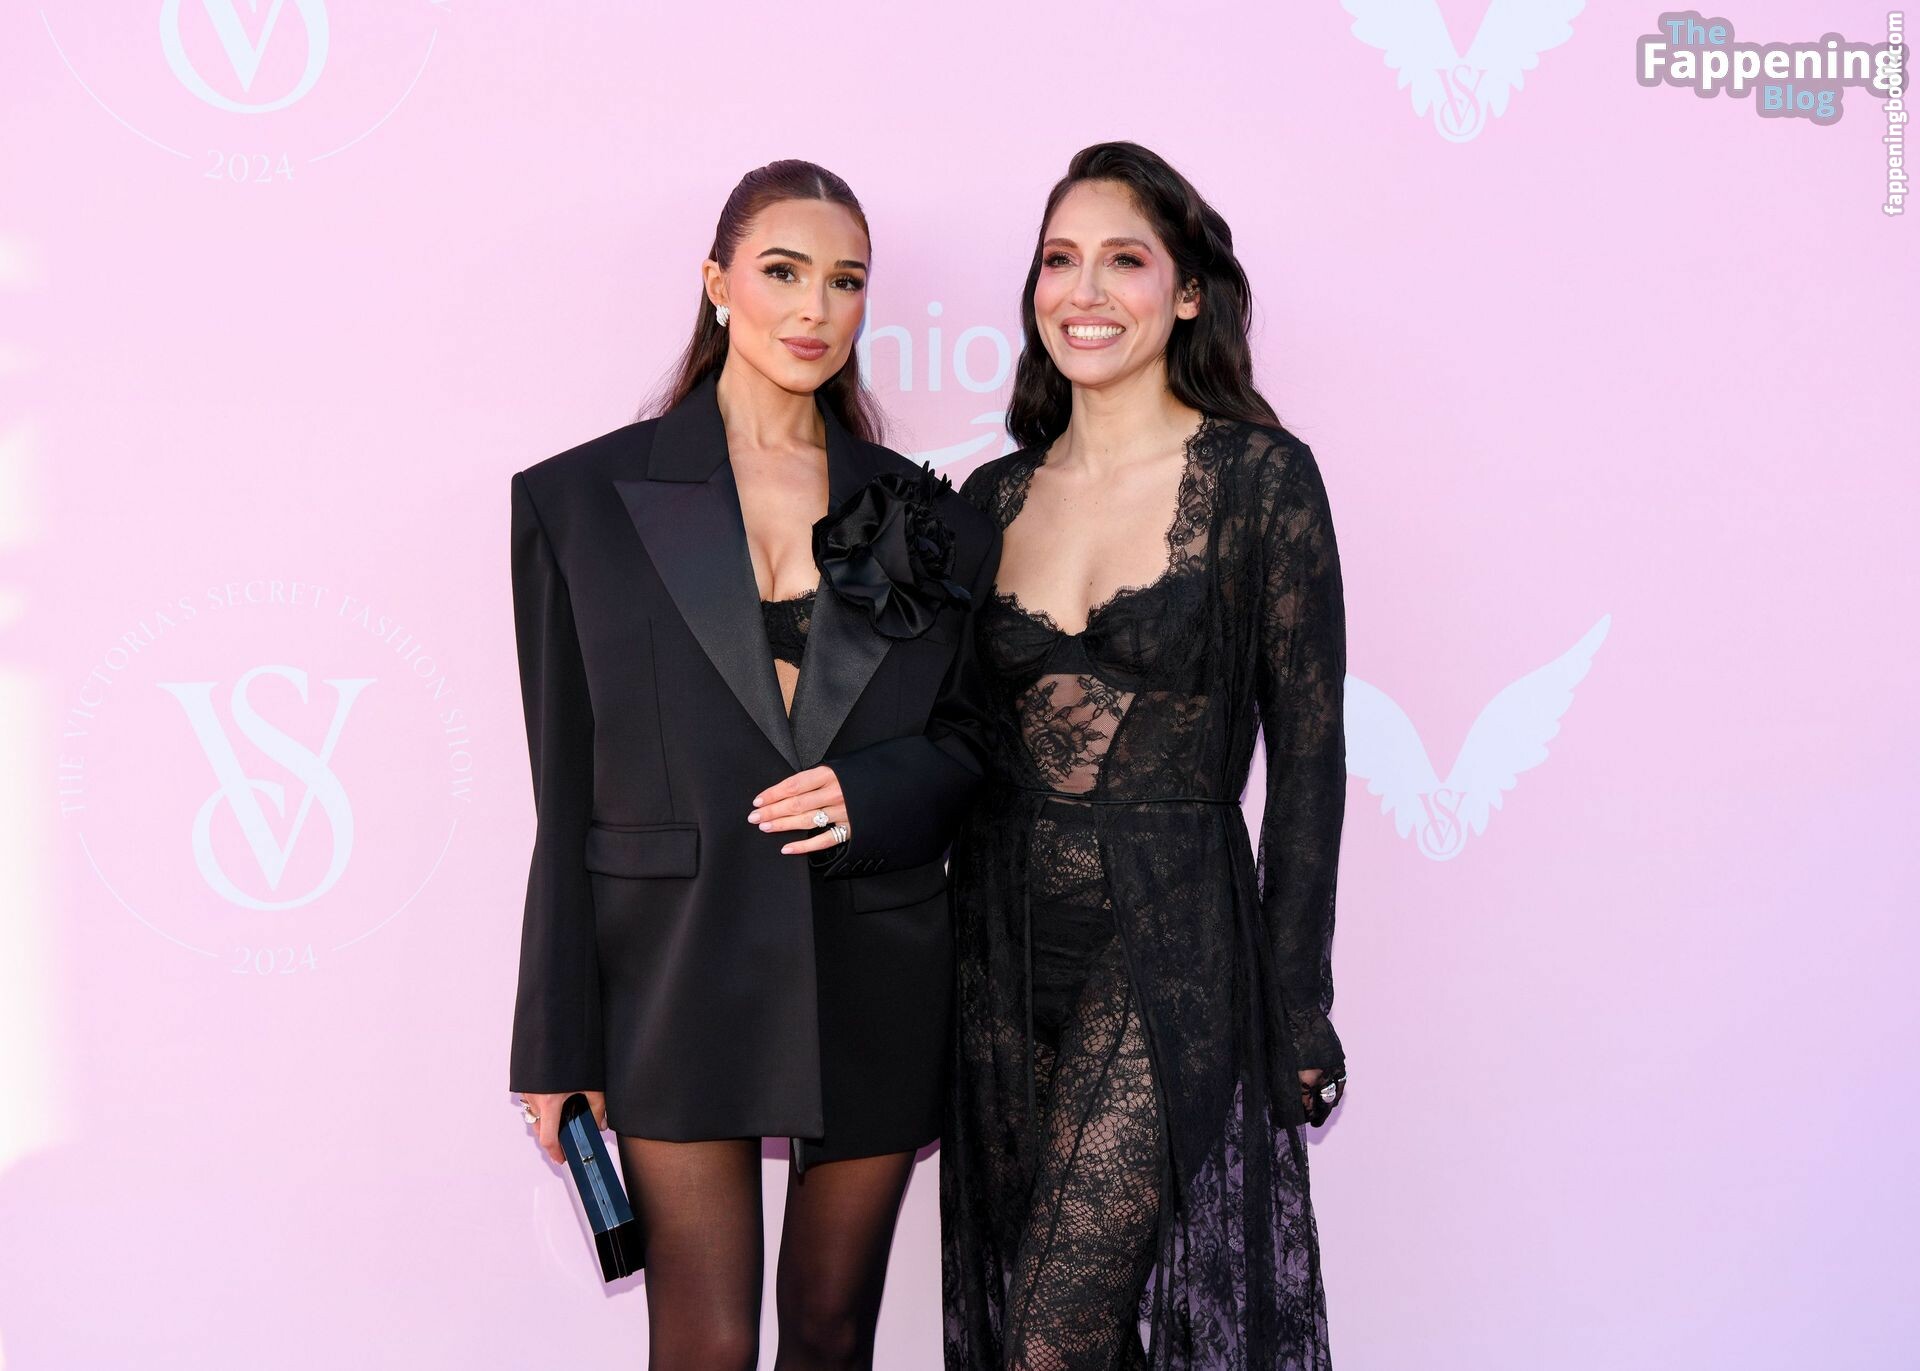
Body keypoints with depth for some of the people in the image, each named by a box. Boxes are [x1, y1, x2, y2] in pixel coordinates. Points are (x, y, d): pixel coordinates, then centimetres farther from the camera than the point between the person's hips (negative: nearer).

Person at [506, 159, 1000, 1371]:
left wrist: (875, 791, -12)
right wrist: (559, 1044, -1)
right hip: (679, 982, -2)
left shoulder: (920, 517, 6)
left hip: (874, 985, 3)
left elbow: (972, 737, 12)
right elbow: (566, 787, 0)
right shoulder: (587, 500, 0)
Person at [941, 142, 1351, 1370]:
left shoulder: (1261, 478, -7)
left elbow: (1308, 755, -6)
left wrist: (1297, 1011, -7)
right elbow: (958, 745, 11)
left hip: (1169, 951, -5)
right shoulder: (995, 497, 8)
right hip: (1006, 946, 5)